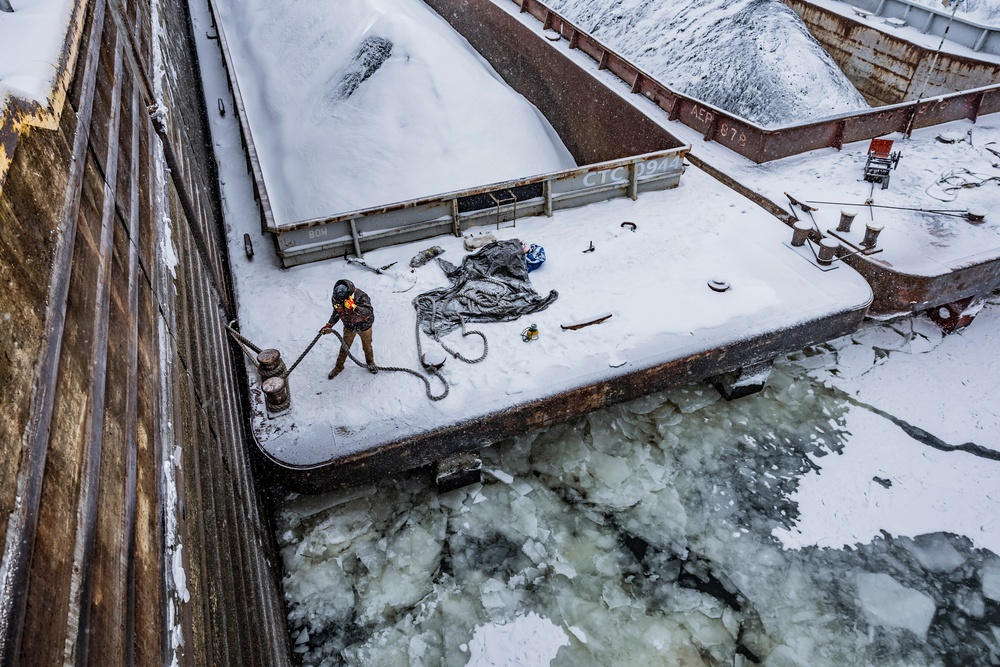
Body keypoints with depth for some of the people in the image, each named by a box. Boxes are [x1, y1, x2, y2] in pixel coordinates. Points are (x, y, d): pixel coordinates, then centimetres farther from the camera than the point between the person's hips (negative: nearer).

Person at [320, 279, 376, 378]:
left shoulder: (360, 296, -38)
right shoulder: (336, 298, -22)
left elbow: (369, 312, -46)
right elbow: (336, 312, -3)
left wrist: (354, 307, -59)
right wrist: (329, 325, -11)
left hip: (364, 326, -3)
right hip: (349, 327, 3)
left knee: (367, 346, 20)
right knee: (344, 347, 16)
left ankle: (370, 362, 48)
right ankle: (339, 366, 38)